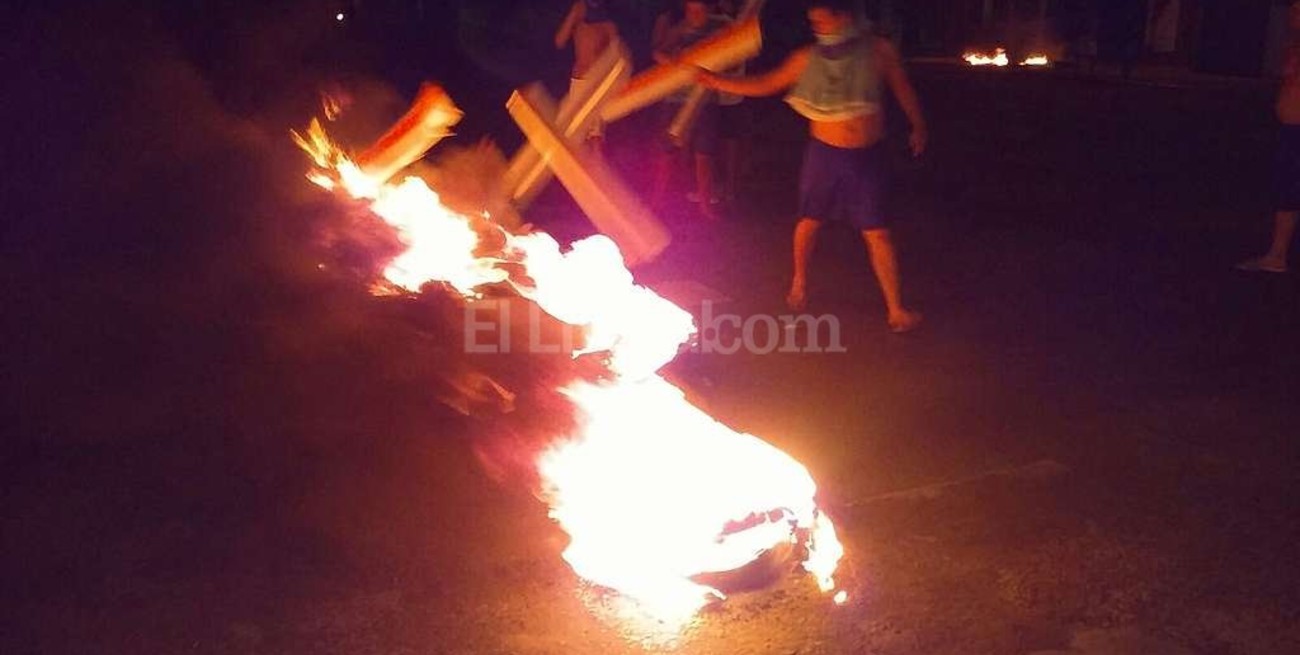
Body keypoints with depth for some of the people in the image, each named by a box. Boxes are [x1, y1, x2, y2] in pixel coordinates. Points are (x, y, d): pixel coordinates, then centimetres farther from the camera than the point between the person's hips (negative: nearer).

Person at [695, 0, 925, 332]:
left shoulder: (879, 51, -6)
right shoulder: (807, 58, -4)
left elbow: (902, 89, 7)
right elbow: (765, 85, 0)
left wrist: (918, 127, 17)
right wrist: (717, 82, -7)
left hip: (867, 156, -1)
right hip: (823, 154, 2)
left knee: (877, 233, -1)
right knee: (809, 222, 12)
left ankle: (896, 309, 8)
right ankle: (799, 283, 39)